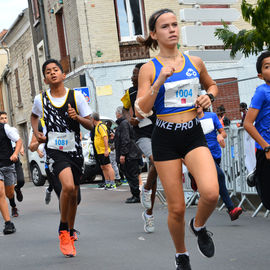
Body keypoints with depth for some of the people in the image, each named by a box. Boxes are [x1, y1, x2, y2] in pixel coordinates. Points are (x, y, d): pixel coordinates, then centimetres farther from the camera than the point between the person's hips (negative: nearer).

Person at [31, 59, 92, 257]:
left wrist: (77, 117, -18)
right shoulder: (40, 99, 0)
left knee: (73, 194, 12)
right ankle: (63, 229, -5)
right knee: (68, 186, -26)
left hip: (75, 151, 2)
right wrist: (36, 133, 6)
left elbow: (90, 124, 1)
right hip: (55, 150, -2)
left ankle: (70, 232, 36)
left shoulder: (76, 96, -2)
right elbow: (34, 116, 23)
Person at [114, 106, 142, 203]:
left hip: (129, 155, -10)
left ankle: (136, 196, -6)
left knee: (132, 176, -8)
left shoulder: (124, 123, -13)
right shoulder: (122, 123, 18)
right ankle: (135, 195, 17)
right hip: (130, 155, 10)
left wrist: (123, 154, -22)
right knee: (131, 176, 13)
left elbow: (125, 140, -21)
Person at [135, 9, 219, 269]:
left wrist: (209, 96, 3)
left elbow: (211, 85, 26)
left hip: (194, 135, 2)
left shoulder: (195, 62, 7)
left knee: (211, 192, -23)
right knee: (176, 208, 1)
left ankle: (199, 226, 11)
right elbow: (141, 110, -11)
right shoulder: (149, 69, -2)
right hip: (165, 138, -2)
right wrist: (160, 80, -21)